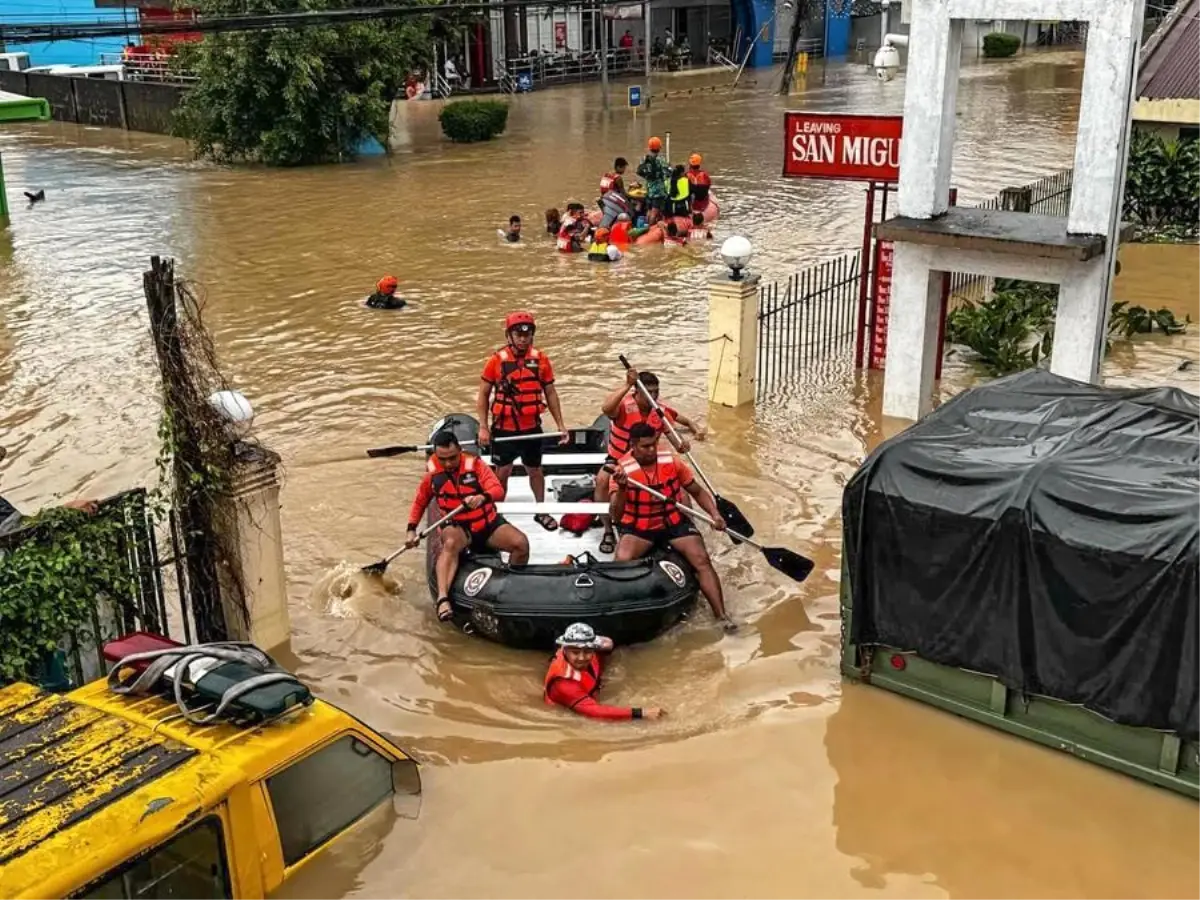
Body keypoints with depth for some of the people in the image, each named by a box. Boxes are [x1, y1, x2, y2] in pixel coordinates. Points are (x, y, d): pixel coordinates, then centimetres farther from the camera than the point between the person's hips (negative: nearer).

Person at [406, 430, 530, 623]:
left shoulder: (475, 464, -12)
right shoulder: (432, 474, -5)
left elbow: (498, 490, -23)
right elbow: (419, 502, 12)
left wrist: (483, 497, -45)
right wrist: (412, 530, 3)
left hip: (488, 523, 1)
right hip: (457, 527, -1)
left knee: (521, 542, -21)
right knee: (451, 543, -37)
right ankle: (442, 599, -50)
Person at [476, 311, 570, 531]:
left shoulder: (540, 359, -3)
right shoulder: (497, 360, -9)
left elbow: (550, 393, 6)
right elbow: (483, 395, -3)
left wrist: (560, 424, 4)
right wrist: (483, 427, -8)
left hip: (532, 428, 2)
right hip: (504, 428, -2)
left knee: (535, 470, 16)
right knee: (502, 472, 8)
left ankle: (541, 511, 32)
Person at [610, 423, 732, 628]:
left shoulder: (671, 461, -7)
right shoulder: (622, 470, -14)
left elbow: (697, 491, 6)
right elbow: (615, 516, -22)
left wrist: (714, 514, -9)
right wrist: (622, 488, -39)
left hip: (674, 522, 2)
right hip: (639, 527, -2)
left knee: (702, 560, -17)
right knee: (622, 561, -28)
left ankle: (722, 615, -16)